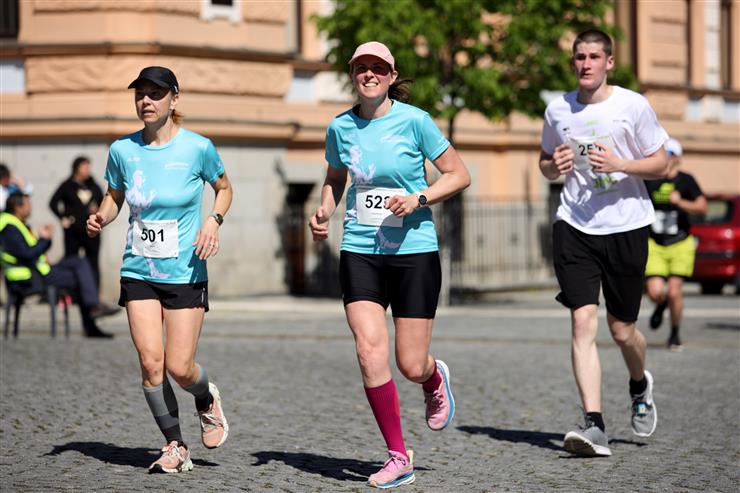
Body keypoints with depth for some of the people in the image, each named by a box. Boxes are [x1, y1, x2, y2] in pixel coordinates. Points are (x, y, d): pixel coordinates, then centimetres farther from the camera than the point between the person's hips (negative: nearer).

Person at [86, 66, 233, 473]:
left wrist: (214, 220, -9)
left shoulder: (197, 148, -8)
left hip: (186, 272, -2)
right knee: (150, 361, -8)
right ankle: (175, 446, 8)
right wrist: (101, 218, -6)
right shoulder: (122, 150, 0)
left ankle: (207, 400, 30)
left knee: (179, 367, -6)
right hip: (138, 272, 2)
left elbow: (224, 188, 9)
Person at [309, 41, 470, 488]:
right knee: (370, 351, -14)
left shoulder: (414, 121, -7)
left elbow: (459, 175, -1)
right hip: (360, 253, 2)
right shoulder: (340, 128, 4)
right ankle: (398, 456, -1)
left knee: (411, 366, -1)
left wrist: (419, 199, -16)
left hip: (414, 252, -2)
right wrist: (324, 213, 3)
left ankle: (435, 379, 40)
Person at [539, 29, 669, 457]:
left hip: (626, 227, -1)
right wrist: (554, 166, -4)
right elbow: (546, 164, 19)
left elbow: (661, 165, 0)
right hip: (575, 228, 2)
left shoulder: (633, 106, -3)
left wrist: (619, 164, -17)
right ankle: (595, 426, -15)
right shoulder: (558, 110, 5)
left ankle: (640, 385, 41)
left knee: (622, 330, 7)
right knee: (583, 321, -13)